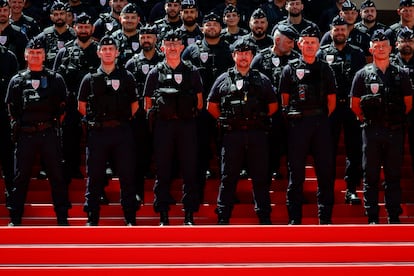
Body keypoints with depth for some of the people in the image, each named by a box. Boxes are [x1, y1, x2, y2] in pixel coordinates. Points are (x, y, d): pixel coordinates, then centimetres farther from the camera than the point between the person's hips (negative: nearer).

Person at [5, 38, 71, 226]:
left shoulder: (55, 79, 9)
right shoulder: (17, 80, 11)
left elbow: (62, 108, 10)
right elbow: (11, 109, 14)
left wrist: (54, 125, 4)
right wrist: (17, 126, 7)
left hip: (49, 133, -1)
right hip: (25, 134, 1)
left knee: (57, 175, 0)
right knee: (21, 176, 4)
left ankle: (62, 217, 6)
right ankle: (15, 219, 10)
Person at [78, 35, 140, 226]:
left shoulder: (127, 77, 8)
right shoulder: (90, 79, 7)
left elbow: (134, 105, 15)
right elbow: (81, 106, 13)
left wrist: (123, 119, 9)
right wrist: (95, 120, 9)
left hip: (122, 131, 0)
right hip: (97, 132, 0)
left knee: (127, 175, 0)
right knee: (95, 177, 3)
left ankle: (130, 219, 7)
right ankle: (92, 218, 10)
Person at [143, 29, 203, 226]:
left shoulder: (192, 72, 9)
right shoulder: (155, 73, 8)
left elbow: (199, 102, 12)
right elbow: (148, 104, 11)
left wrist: (191, 115, 4)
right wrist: (156, 116, 2)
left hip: (187, 124, 0)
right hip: (163, 125, 0)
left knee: (190, 171, -1)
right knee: (163, 171, 1)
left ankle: (189, 216, 4)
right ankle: (163, 217, 6)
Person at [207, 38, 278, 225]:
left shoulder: (262, 80, 11)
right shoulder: (224, 80, 8)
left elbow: (273, 106, 18)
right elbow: (212, 106, 13)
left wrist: (259, 119, 11)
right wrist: (226, 120, 8)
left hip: (257, 134, 1)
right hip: (232, 135, -1)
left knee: (261, 178, 3)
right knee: (228, 178, 2)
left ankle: (264, 218, 9)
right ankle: (223, 218, 7)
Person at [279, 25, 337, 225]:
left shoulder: (325, 69, 11)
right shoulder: (290, 69, 5)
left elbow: (332, 100, 14)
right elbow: (284, 100, 6)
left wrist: (321, 117, 8)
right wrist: (292, 117, 2)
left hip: (321, 123, 2)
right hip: (297, 125, -2)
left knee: (326, 171, 1)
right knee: (296, 173, 1)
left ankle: (325, 218, 7)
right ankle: (294, 219, 6)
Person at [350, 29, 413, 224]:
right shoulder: (363, 74, 2)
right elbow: (355, 105, 7)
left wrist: (396, 119, 11)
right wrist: (367, 119, 7)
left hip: (395, 131, 1)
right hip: (371, 131, -1)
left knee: (393, 175, 6)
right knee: (371, 176, 2)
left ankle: (394, 217, 11)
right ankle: (372, 218, 7)